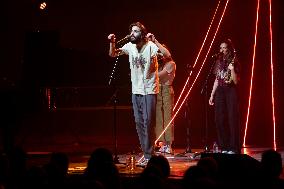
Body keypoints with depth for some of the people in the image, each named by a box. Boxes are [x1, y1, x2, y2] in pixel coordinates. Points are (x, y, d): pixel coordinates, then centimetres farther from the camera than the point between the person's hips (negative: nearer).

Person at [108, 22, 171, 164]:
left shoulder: (150, 46, -14)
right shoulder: (130, 47, 3)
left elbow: (167, 55, -28)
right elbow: (113, 54, 13)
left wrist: (154, 41, -32)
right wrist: (112, 43, -6)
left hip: (149, 90, -6)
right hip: (136, 90, 6)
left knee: (148, 122, -7)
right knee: (139, 122, 10)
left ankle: (149, 155, -1)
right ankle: (146, 154, 19)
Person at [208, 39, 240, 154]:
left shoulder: (234, 62, -3)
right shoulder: (219, 62, 12)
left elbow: (236, 81, -9)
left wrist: (232, 70, -24)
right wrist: (212, 95, 15)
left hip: (231, 91, -6)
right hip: (220, 92, 6)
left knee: (232, 119, -7)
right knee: (219, 120, 2)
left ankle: (233, 148, -4)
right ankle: (224, 147, 9)